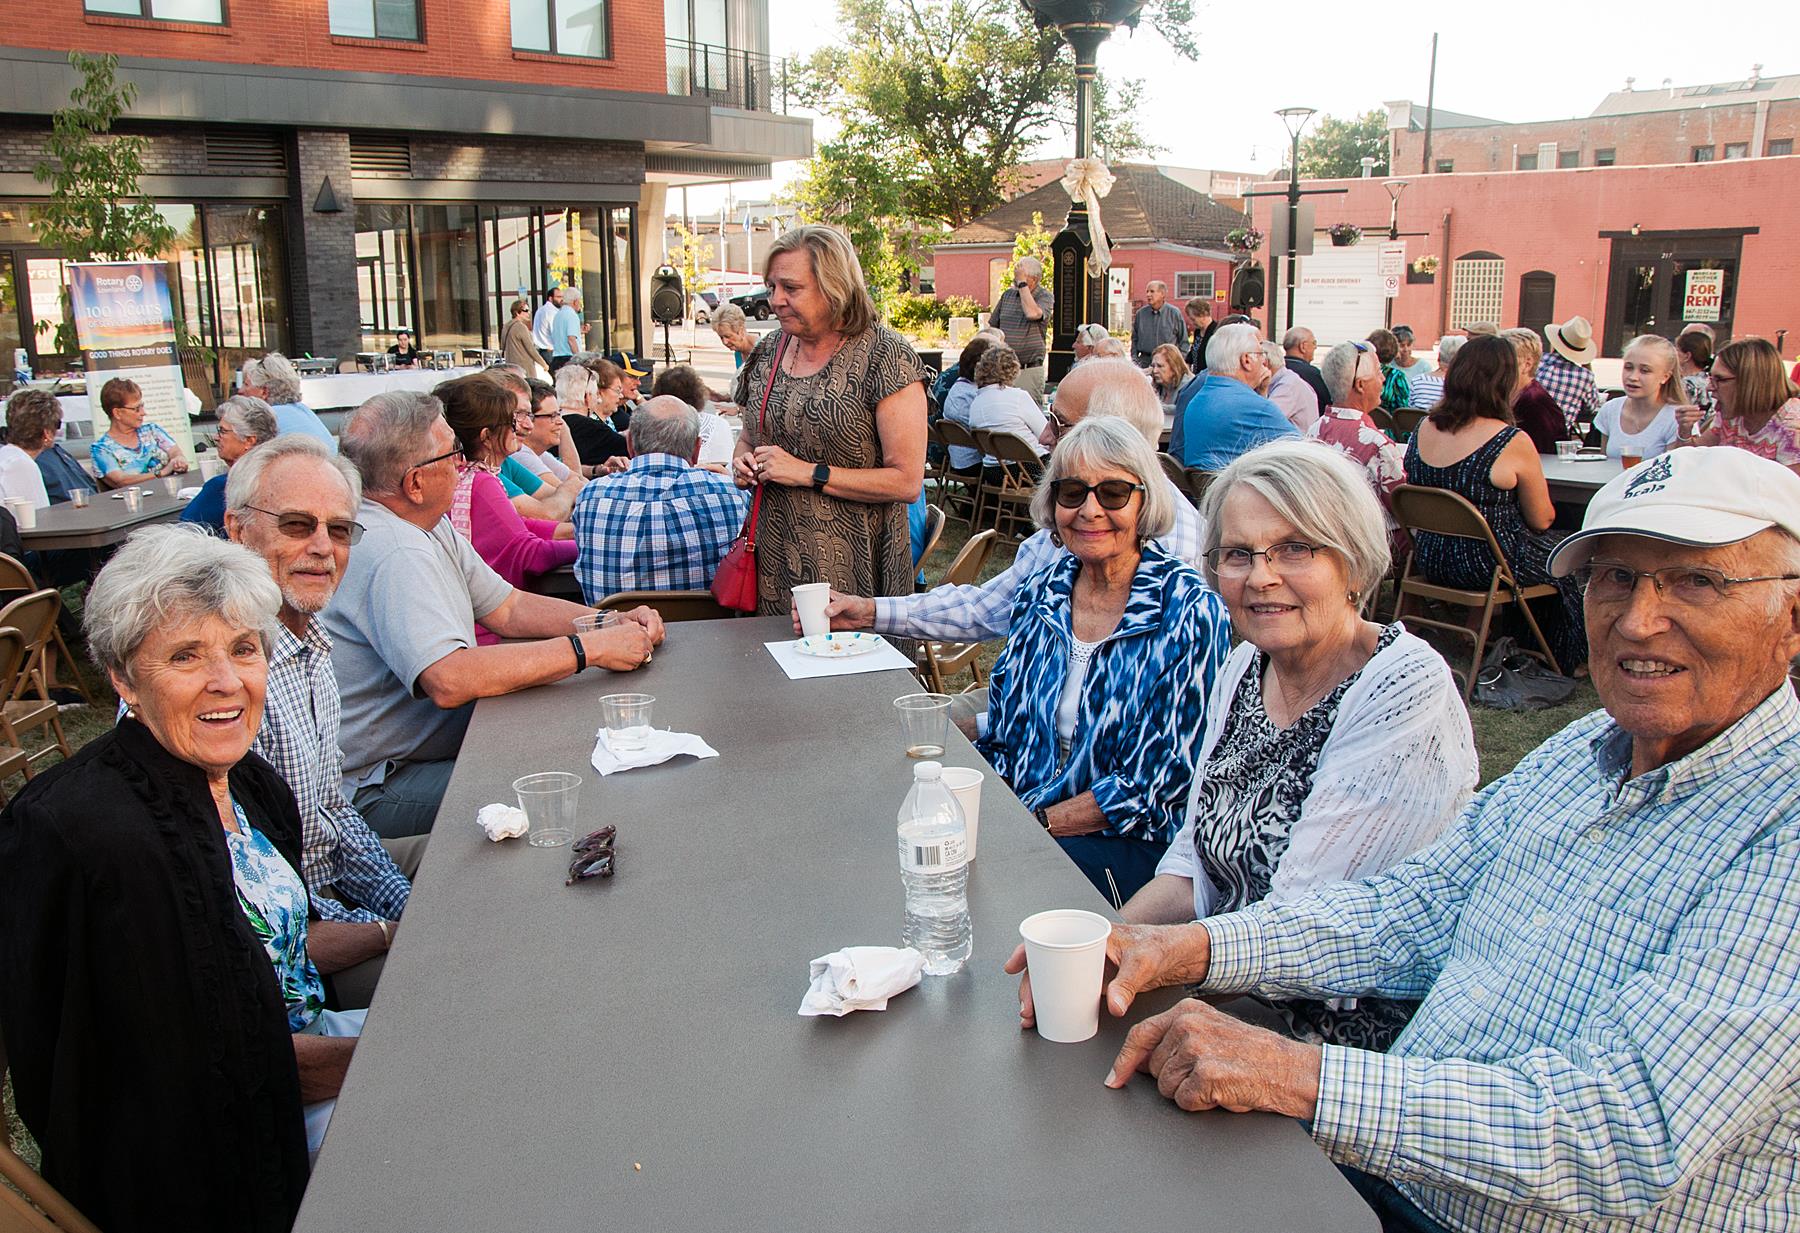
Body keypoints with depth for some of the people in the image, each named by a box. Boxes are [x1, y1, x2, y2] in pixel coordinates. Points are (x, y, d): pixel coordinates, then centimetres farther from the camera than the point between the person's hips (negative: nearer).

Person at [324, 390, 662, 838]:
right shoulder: (393, 553, -25)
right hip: (374, 791, -10)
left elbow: (508, 608, 12)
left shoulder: (431, 528, 8)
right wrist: (588, 648, -29)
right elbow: (449, 680, -36)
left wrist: (612, 624, -3)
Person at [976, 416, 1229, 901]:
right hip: (1012, 816, 5)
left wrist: (1038, 822, -16)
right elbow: (1000, 734, 12)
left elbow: (1160, 780, -13)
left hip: (1132, 843, -5)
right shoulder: (1042, 593, 6)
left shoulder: (1188, 613, -11)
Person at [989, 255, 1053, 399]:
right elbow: (992, 327, 18)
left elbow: (1032, 313, -25)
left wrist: (1022, 284, -16)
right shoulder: (1007, 294, 12)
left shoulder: (1045, 296, -2)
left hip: (1029, 371, -4)